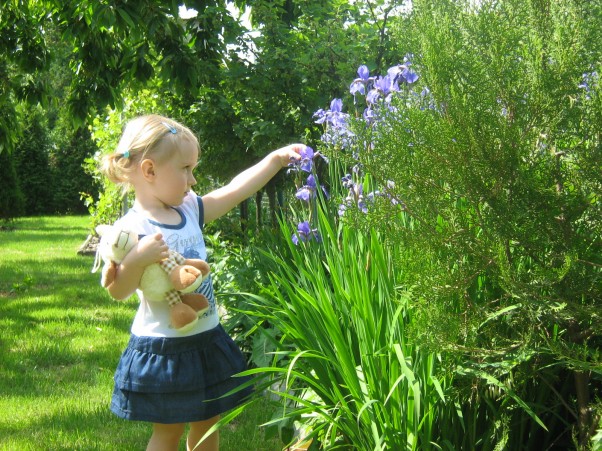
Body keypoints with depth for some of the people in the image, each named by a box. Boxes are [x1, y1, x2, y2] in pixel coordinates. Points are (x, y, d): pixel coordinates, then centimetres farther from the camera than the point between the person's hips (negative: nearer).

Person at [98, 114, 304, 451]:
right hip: (164, 350, -7)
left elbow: (236, 189, 9)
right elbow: (118, 290, -23)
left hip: (207, 341, 7)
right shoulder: (134, 229, -18)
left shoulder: (190, 210, 3)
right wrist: (139, 258, -39)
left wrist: (276, 159, 7)